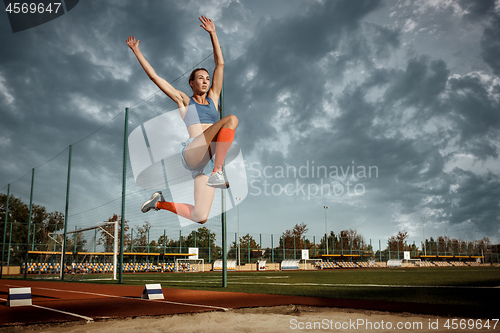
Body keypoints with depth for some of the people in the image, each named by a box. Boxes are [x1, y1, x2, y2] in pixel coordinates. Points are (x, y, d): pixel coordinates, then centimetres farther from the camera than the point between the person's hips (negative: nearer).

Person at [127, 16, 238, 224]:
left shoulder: (213, 98, 24)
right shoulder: (183, 100, 18)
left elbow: (220, 64, 21)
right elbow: (154, 76, 19)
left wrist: (212, 33, 18)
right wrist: (136, 51, 20)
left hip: (210, 160, 5)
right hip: (191, 153, -4)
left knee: (199, 218, -5)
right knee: (231, 119, -25)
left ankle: (160, 202, 21)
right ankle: (218, 172, -37)